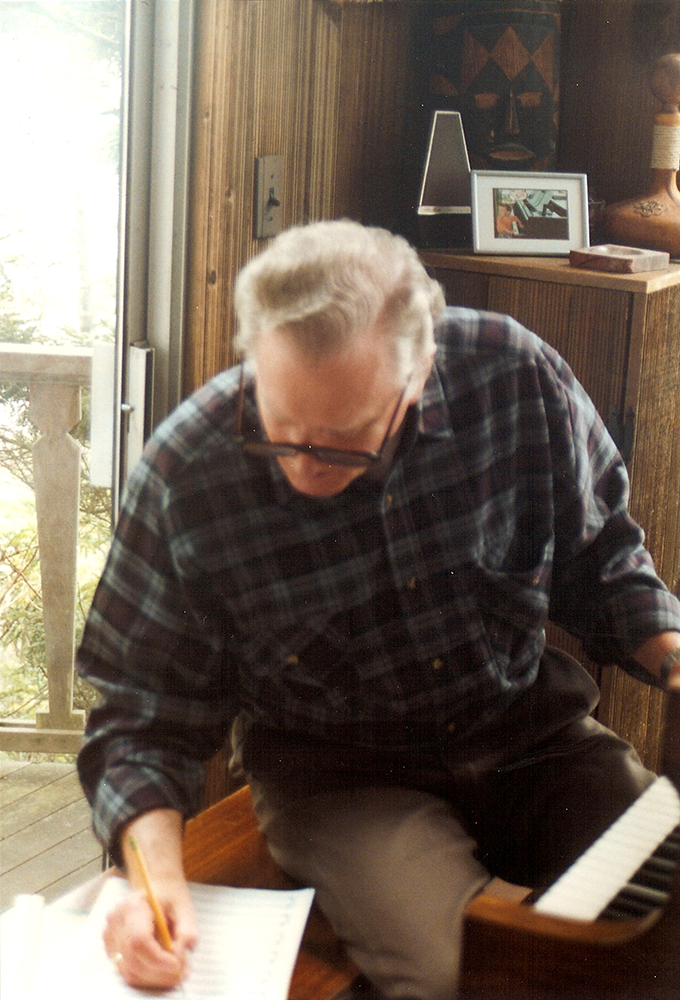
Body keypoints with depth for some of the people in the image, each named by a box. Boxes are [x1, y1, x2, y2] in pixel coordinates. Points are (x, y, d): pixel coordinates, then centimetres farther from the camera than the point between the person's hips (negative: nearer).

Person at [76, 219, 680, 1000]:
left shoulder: (513, 374, -14)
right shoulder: (184, 475, -18)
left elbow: (598, 557, 6)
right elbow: (143, 714, -9)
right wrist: (157, 872, -25)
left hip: (537, 739, 3)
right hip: (338, 779, -2)